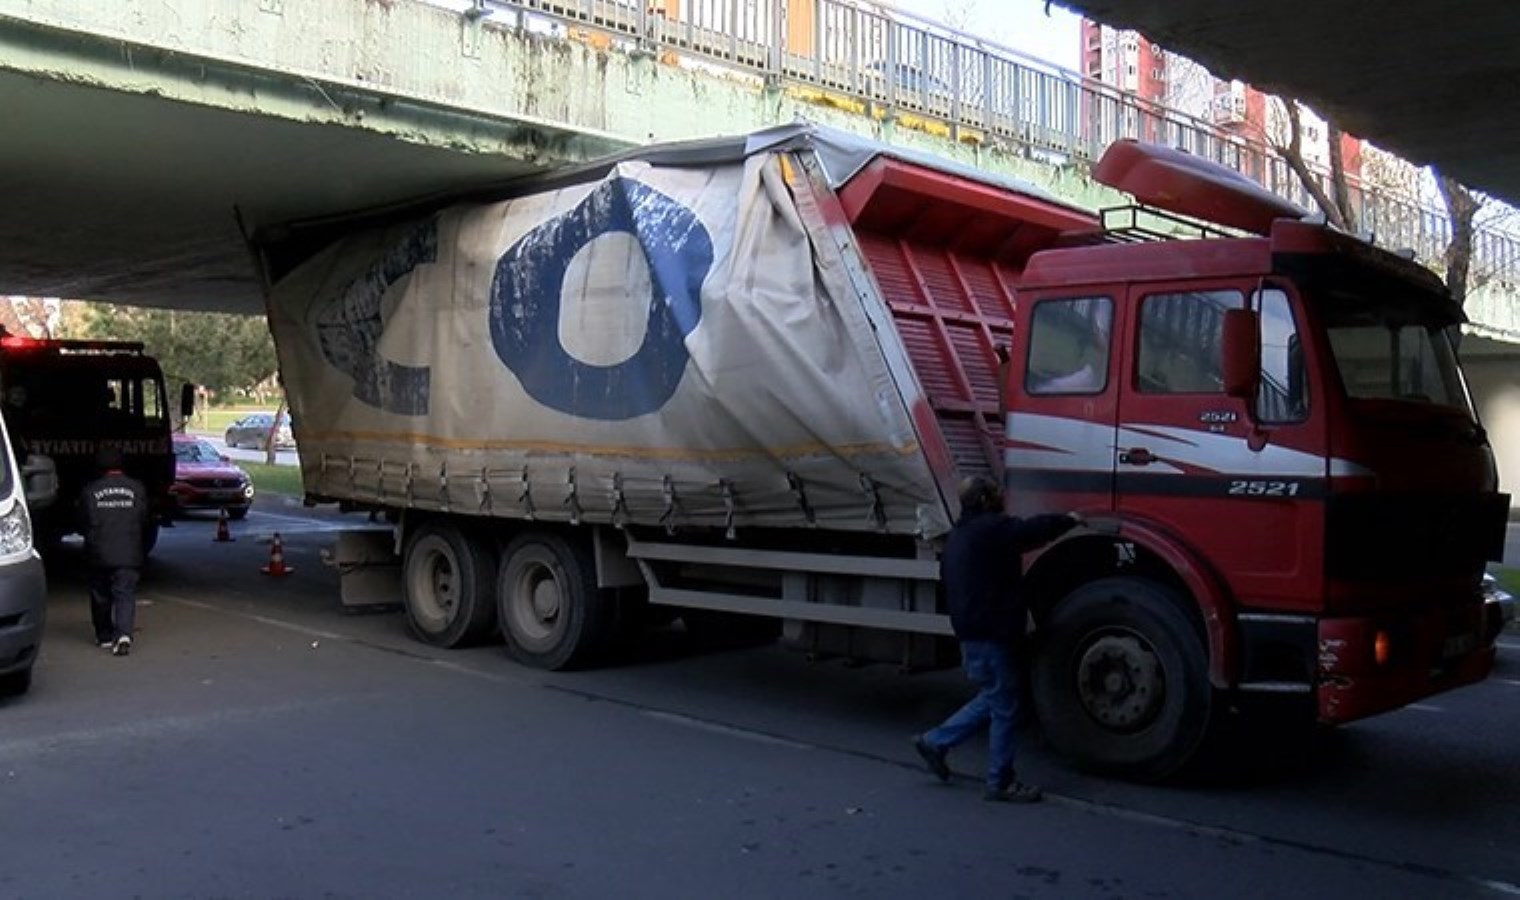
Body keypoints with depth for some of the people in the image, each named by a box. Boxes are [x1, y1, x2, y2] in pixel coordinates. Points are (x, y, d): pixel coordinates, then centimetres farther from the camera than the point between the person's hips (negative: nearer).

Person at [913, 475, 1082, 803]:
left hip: (971, 633, 10)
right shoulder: (992, 529, -15)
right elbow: (1035, 530, -20)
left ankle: (935, 742, 22)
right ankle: (1001, 782, 8)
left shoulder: (957, 537, 16)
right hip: (991, 634, -10)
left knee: (992, 699, 19)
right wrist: (1069, 520, -1)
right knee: (1004, 707, 0)